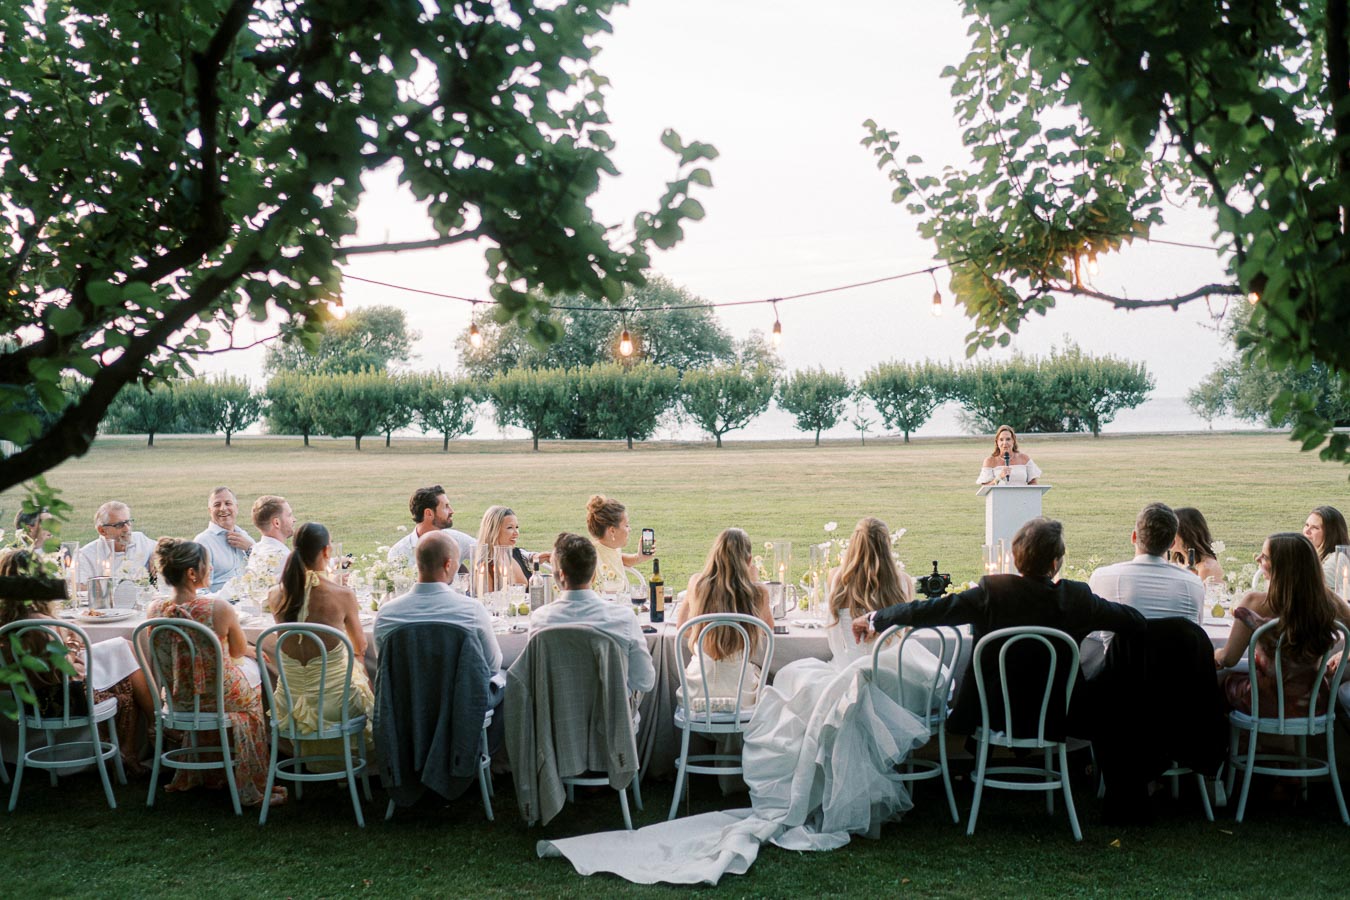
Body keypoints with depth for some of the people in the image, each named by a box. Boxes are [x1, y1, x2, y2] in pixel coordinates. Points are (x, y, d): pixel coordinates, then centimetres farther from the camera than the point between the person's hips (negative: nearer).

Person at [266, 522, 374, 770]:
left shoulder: (275, 596, -7)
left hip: (289, 705, 4)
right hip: (334, 704, -4)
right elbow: (360, 648, 2)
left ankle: (319, 760, 50)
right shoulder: (343, 596, -17)